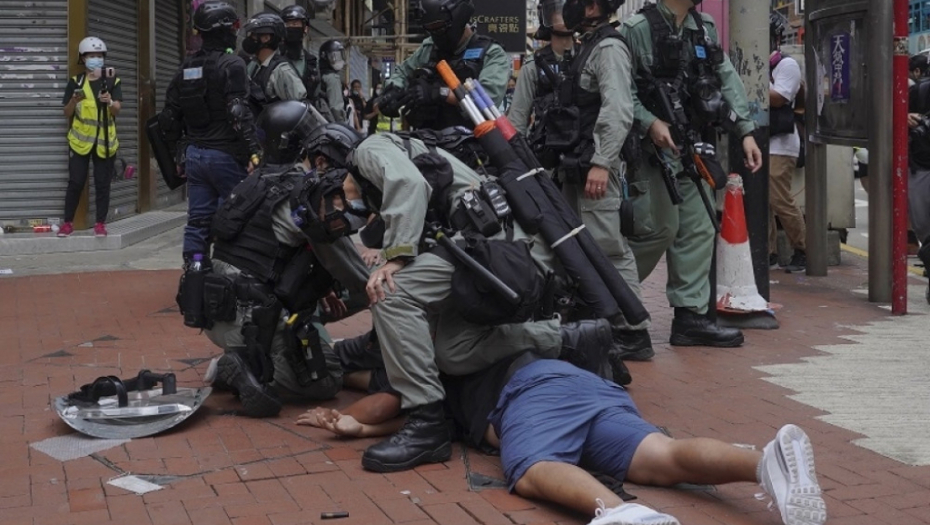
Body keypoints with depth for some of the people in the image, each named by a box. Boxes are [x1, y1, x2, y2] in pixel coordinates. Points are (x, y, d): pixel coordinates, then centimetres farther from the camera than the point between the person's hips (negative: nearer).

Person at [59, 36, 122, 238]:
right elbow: (67, 114, 4)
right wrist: (74, 100, -16)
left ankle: (100, 223, 8)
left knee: (102, 183, 2)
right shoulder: (75, 82, 5)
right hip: (80, 139, 0)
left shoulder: (112, 82, 5)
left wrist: (109, 102, -29)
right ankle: (68, 222, 8)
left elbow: (117, 110, -7)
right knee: (75, 182, -1)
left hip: (105, 140, 0)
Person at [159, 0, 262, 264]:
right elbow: (239, 113, -20)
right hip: (226, 155, -7)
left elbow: (169, 115, 15)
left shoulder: (186, 67, 13)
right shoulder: (231, 64, -10)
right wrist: (254, 150, -19)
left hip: (195, 154, 7)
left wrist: (176, 153, 23)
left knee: (198, 220, 8)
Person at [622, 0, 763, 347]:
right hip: (657, 146, -7)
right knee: (659, 227, -6)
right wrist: (649, 122, -23)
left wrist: (746, 131, 2)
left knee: (699, 230, 5)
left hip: (694, 147, 7)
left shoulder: (706, 28, 12)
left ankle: (690, 316, 10)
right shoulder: (638, 28, -7)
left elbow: (728, 81, 10)